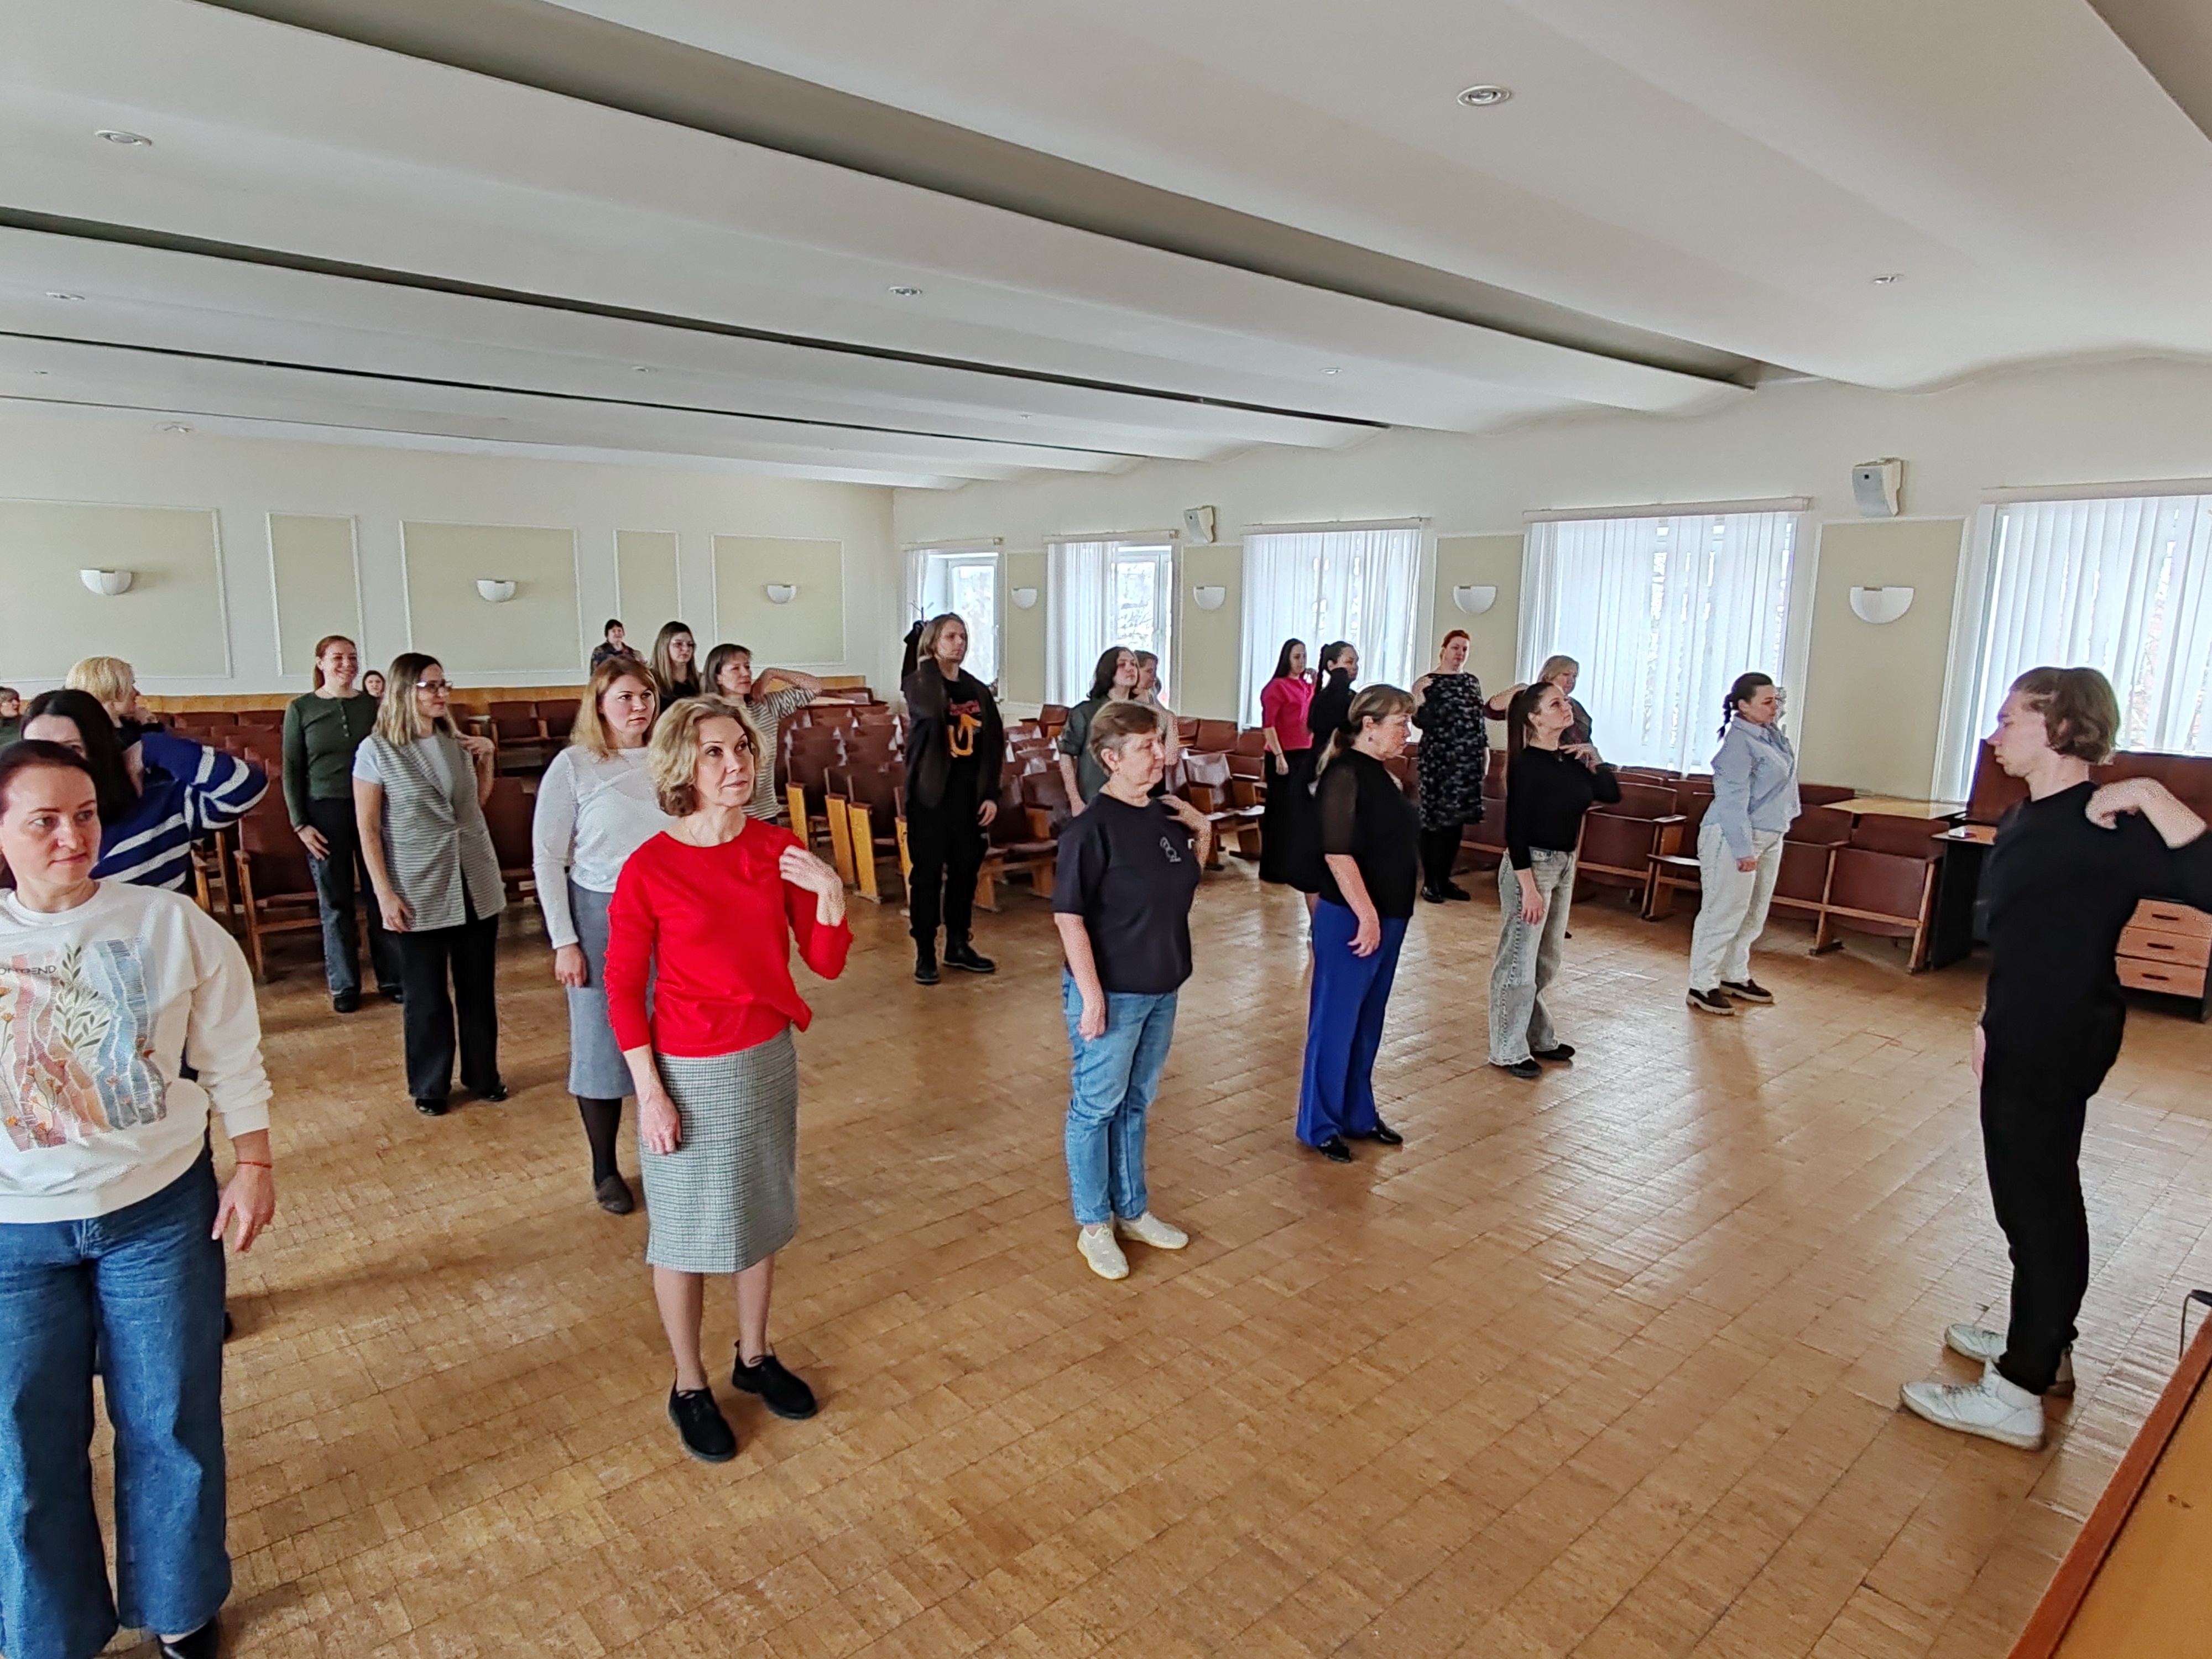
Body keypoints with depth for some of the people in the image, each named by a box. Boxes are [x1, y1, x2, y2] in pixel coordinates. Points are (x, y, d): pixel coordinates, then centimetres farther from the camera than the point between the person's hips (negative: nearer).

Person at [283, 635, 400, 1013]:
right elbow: (292, 770, 2)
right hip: (325, 812, -1)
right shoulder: (301, 709, 2)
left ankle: (391, 977, 13)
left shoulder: (373, 705, 5)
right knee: (335, 902, 5)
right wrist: (300, 823, -4)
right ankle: (344, 985, 15)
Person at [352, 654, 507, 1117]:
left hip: (476, 885, 4)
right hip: (420, 892, -4)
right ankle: (430, 1086, 23)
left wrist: (487, 758, 3)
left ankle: (483, 1075, 26)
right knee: (426, 996, 7)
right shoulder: (376, 751, -8)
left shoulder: (457, 743, 5)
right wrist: (384, 893, -12)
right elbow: (367, 828, -7)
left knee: (479, 988, 11)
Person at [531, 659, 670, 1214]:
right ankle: (605, 1170, 24)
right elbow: (547, 859, -5)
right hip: (599, 917, -2)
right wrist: (564, 942, -9)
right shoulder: (573, 766, -7)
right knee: (601, 1043, 7)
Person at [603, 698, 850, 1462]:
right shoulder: (648, 869, -16)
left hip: (771, 1058, 5)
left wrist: (830, 893, -20)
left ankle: (754, 1356, 42)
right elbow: (623, 990, -9)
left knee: (761, 1217, 20)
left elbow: (826, 963, -3)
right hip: (691, 1074, -4)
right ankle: (689, 1387, 34)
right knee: (686, 1233, 13)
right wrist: (650, 1092, -12)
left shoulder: (779, 848, -5)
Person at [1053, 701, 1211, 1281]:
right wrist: (1090, 993, -20)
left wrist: (1204, 833, 0)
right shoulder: (1092, 827, -19)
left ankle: (1132, 1210, 36)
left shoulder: (1167, 814, 2)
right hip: (1110, 992, -7)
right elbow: (1069, 915, -19)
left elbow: (1186, 885, 17)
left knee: (1136, 1104, 20)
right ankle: (1093, 1226, 24)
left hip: (1161, 990, 7)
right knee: (1095, 1107, 8)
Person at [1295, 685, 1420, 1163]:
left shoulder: (1381, 775, 11)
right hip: (1350, 920, -9)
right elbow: (1338, 853, -22)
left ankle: (1358, 1116, 32)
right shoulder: (1345, 774, -16)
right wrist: (1367, 916, -22)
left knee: (1368, 1024, 18)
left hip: (1388, 918, 9)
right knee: (1335, 1024, 4)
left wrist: (1387, 916, 13)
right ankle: (1320, 1126, 17)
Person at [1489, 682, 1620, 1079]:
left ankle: (1538, 1038, 32)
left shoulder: (1570, 759, 5)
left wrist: (1593, 763, -1)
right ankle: (1508, 1051, 10)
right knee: (1518, 961, 0)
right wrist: (1528, 886, -21)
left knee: (1546, 961, 19)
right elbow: (1516, 829, -18)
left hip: (1564, 864, 8)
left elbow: (1612, 794, 14)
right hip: (1531, 865, -8)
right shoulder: (1527, 764, -17)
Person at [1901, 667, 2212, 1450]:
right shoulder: (2026, 819, 8)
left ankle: (2017, 1392, 12)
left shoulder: (2107, 826, -21)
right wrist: (1992, 1019, 20)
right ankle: (2042, 1343, 37)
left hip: (2058, 1042, -9)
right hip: (2024, 1035, 9)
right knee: (2037, 1193, 20)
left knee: (2037, 1200, 0)